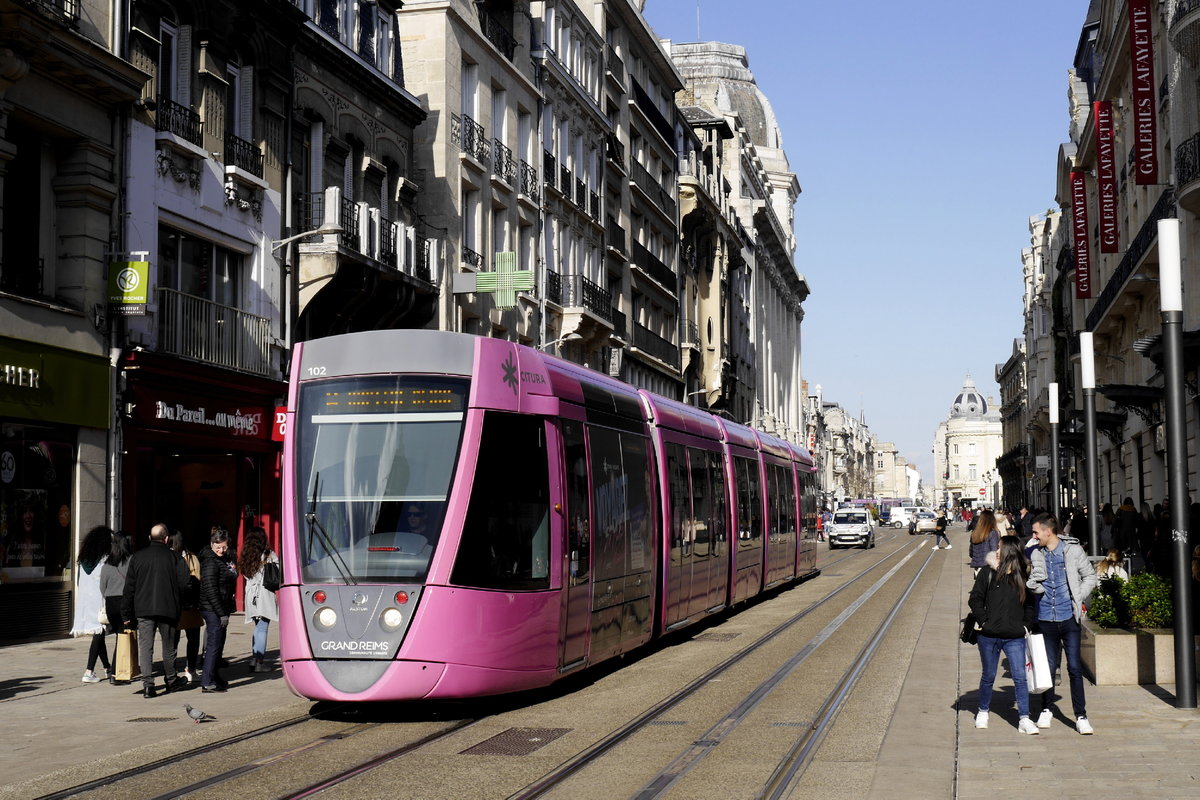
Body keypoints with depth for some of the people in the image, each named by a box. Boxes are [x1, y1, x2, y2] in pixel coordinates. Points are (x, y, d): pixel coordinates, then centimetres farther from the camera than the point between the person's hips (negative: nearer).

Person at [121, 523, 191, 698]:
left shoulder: (137, 557, 4)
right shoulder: (174, 558, -3)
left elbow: (129, 588, 4)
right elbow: (185, 583, -8)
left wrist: (127, 614, 8)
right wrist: (178, 606, 8)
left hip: (143, 610, 1)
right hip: (168, 609, -1)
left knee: (145, 646, 1)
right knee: (168, 646, 13)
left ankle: (147, 684, -9)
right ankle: (171, 680, 26)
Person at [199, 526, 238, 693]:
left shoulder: (225, 558, 11)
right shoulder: (210, 562, -17)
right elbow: (210, 590, -21)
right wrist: (222, 614, -21)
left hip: (220, 609, 10)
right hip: (213, 610, -10)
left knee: (217, 644, 17)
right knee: (214, 643, -7)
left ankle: (215, 677, 29)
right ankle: (208, 682, -3)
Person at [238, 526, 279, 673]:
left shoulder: (246, 557, 9)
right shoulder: (269, 555, -6)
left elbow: (246, 575, 13)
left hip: (251, 594, 5)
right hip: (265, 595, -5)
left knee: (258, 628, 16)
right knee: (262, 628, -4)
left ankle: (254, 660, 12)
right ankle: (258, 662, -7)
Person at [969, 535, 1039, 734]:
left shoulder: (1023, 576, 2)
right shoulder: (987, 573, -1)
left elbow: (1031, 604, 12)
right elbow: (975, 599, 0)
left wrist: (1026, 625, 2)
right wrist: (984, 621, -9)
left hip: (1015, 637, 0)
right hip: (989, 637, 0)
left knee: (1020, 677, -5)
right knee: (988, 676, 12)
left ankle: (1024, 719, 1)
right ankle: (983, 712, 31)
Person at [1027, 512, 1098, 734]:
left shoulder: (1073, 551, -2)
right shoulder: (1035, 554, 3)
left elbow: (1090, 576, 7)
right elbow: (1030, 586, 10)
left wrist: (1079, 598, -3)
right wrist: (1033, 582, -12)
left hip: (1069, 617, -2)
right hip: (1045, 618, 2)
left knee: (1075, 667, -2)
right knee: (1048, 667, 8)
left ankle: (1081, 716, 5)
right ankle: (1047, 709, 26)